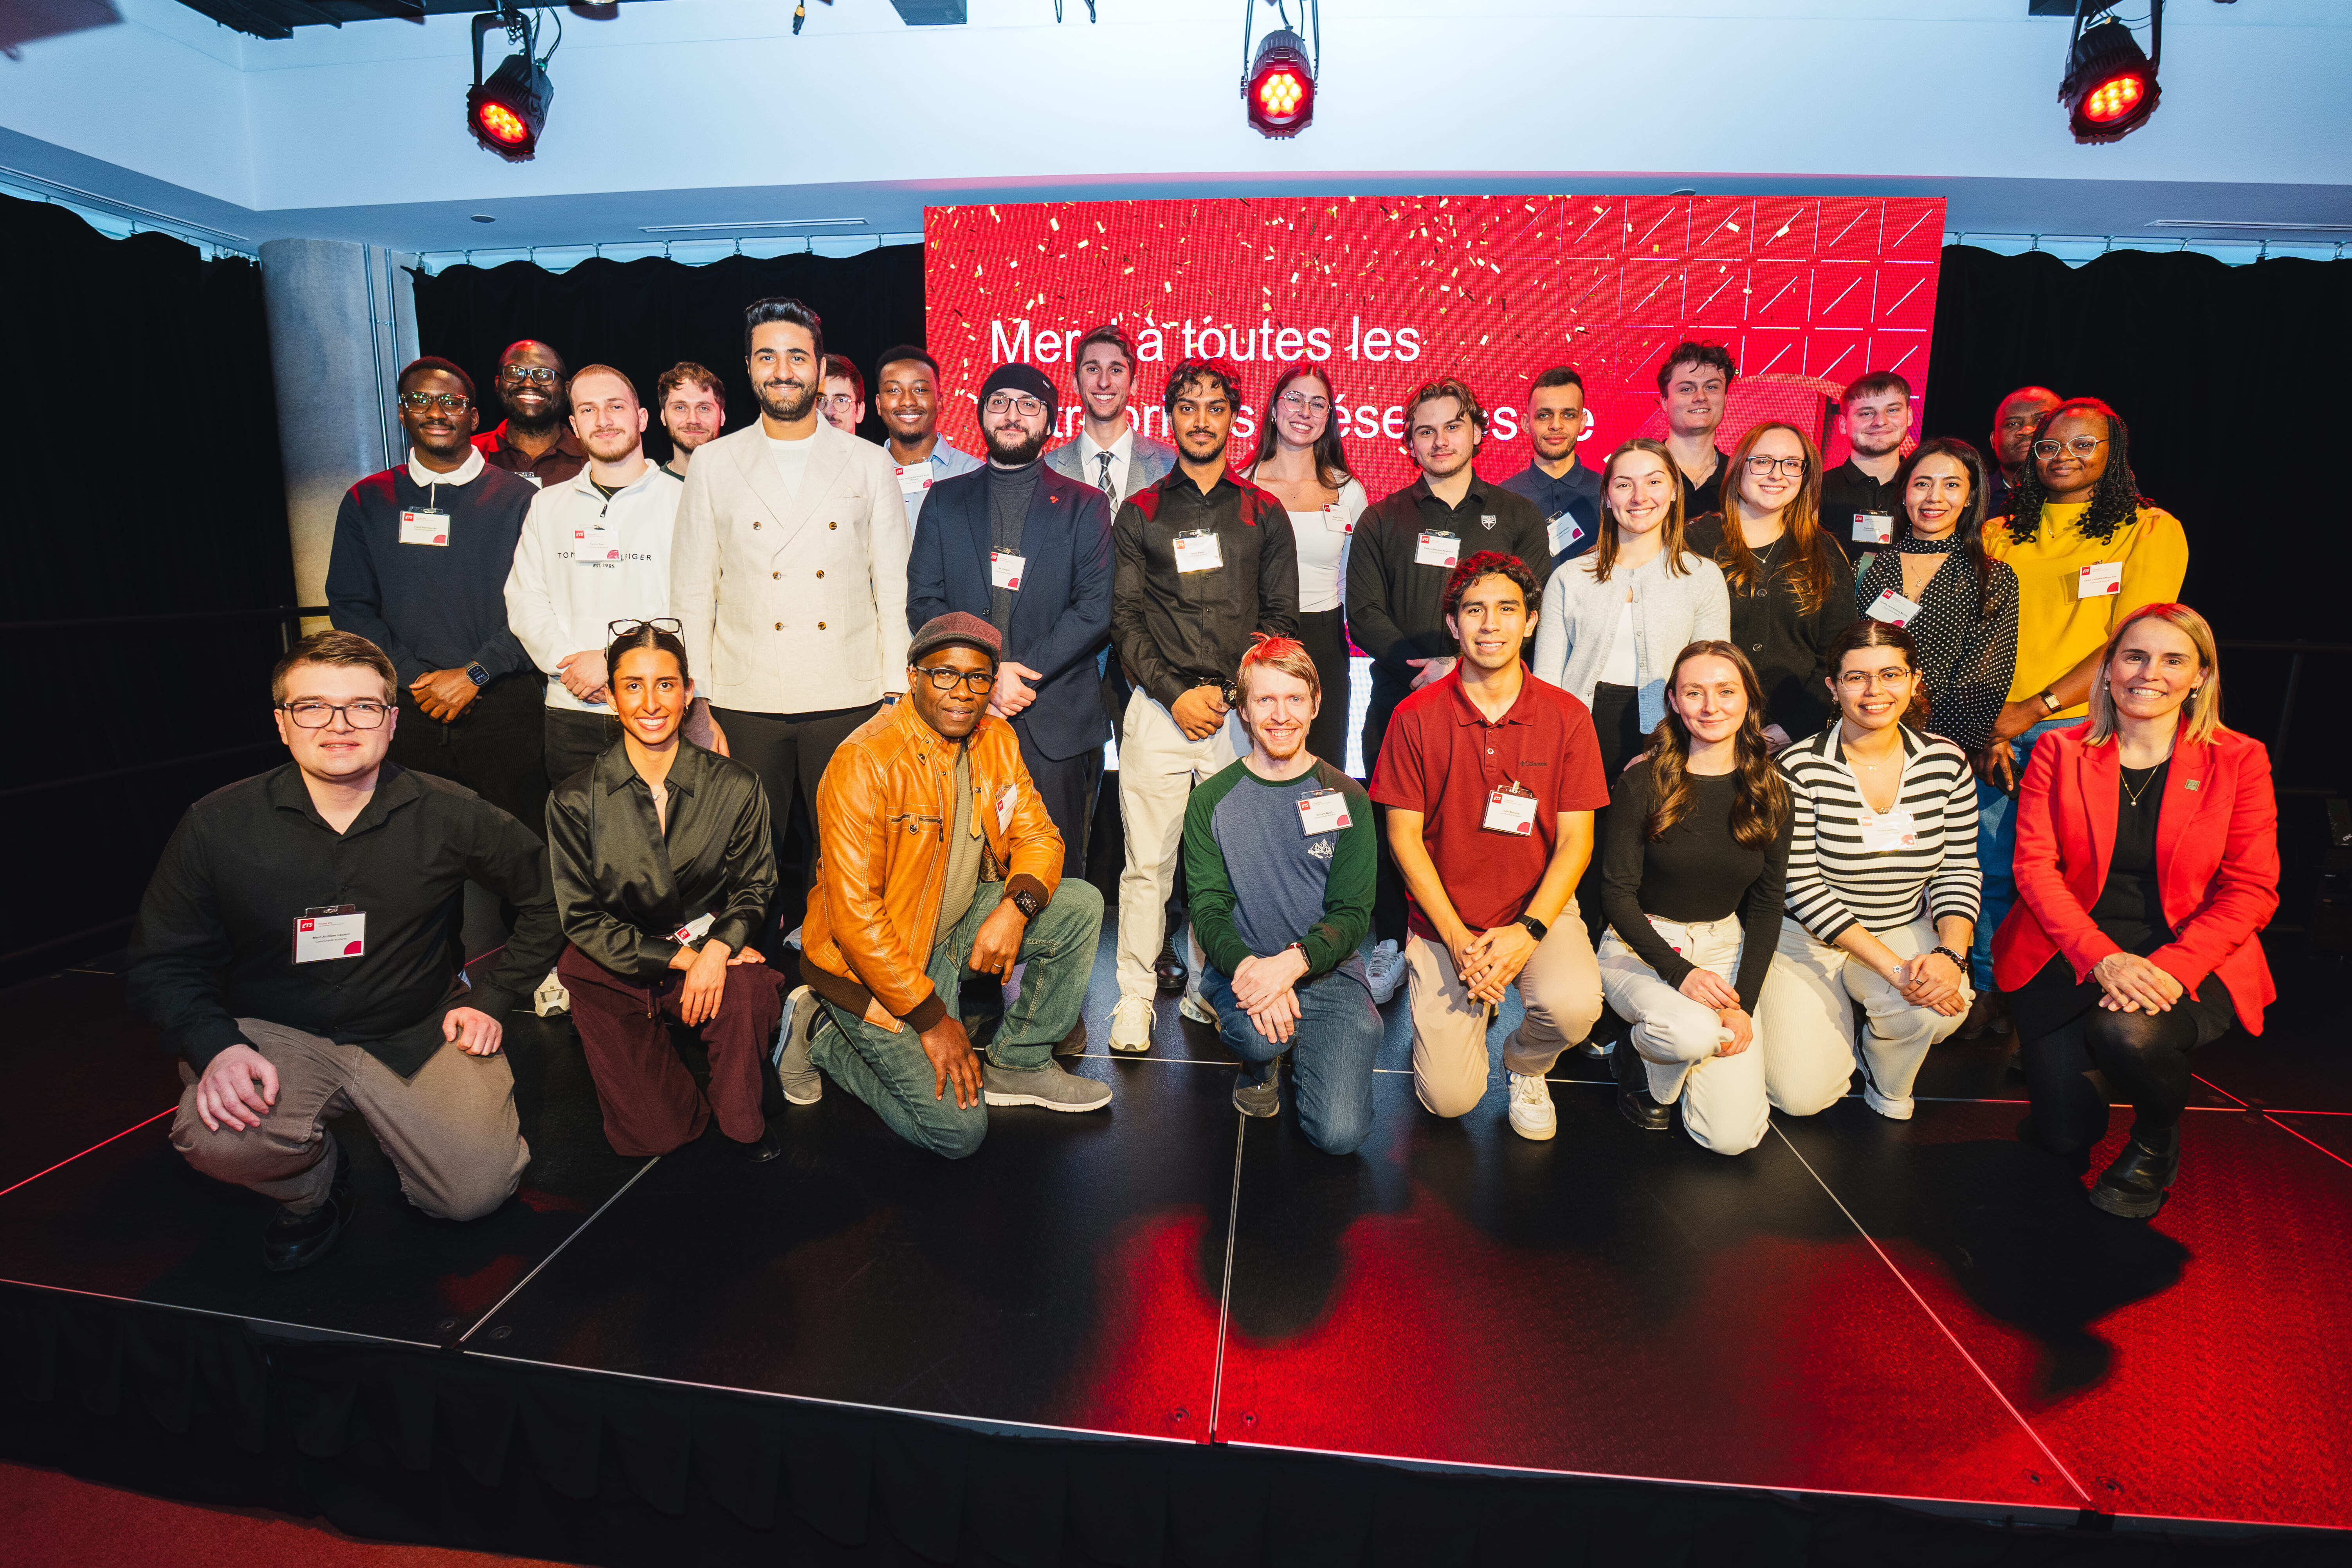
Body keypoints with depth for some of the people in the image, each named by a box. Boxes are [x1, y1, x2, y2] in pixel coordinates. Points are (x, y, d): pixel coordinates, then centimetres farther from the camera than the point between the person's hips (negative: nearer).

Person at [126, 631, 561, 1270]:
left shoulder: (447, 814, -9)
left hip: (417, 1035, 0)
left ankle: (392, 1120, 25)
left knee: (477, 1192, -11)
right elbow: (161, 963, 0)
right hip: (276, 1037, 0)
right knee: (216, 1139, -32)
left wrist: (492, 999, 0)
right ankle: (313, 1187, 7)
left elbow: (546, 898, 4)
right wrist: (216, 1046, -19)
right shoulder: (217, 826, -8)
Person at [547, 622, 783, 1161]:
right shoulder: (575, 802, -6)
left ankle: (744, 1128, -8)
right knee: (652, 1137, -9)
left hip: (712, 947, 0)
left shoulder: (737, 788, -6)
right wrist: (677, 958, -15)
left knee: (746, 991, -36)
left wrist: (718, 946, -18)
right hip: (613, 971, 0)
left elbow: (755, 884, 4)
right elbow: (583, 918, -3)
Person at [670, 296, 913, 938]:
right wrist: (695, 705, 2)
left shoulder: (868, 463, 8)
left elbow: (895, 588, 6)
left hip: (848, 699, 0)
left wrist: (897, 697, 0)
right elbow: (691, 593, 8)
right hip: (746, 701, 1)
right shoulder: (713, 464, 9)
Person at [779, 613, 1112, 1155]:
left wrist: (1016, 907, -18)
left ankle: (1019, 1064, 6)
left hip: (955, 927, 7)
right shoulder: (864, 762, -24)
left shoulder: (997, 739, -1)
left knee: (1081, 905, -7)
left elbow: (1038, 836, 5)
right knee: (958, 1130, -12)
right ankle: (823, 1035, 9)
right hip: (871, 960, -7)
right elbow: (853, 913, -25)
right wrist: (932, 1018, -23)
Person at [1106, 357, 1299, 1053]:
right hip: (1158, 708, 0)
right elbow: (1125, 618, 5)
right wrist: (1176, 694, -7)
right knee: (1148, 861, 0)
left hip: (1240, 710, 1)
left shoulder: (1264, 514, 12)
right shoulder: (1140, 512, 11)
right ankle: (1136, 995, 10)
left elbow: (1281, 618, 8)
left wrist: (1229, 693, -5)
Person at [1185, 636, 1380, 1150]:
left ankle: (1299, 1055, 17)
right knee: (1258, 1032, -35)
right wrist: (1247, 965, -25)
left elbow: (1352, 914, -2)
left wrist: (1291, 962, -23)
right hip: (1241, 967, 0)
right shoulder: (1212, 801, 2)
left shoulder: (1346, 799, 2)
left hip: (1329, 972, 1)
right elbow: (1208, 909, -2)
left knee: (1340, 1133, -17)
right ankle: (1262, 1063, 3)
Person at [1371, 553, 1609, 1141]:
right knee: (1450, 1099, -8)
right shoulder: (1416, 716, -6)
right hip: (1444, 920, -1)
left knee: (1574, 1005, -31)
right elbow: (1403, 834, -5)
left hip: (1538, 910, 1)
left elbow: (1575, 841, -3)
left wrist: (1528, 931, -17)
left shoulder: (1567, 716, -4)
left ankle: (1525, 1064, 8)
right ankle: (1474, 1001, 27)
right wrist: (1458, 939, -12)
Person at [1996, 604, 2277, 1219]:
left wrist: (2172, 967, -20)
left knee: (2130, 1034, -35)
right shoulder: (2059, 753, 1)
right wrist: (2102, 959, -20)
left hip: (2189, 962, 0)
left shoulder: (2238, 761, 1)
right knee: (2066, 1134, -10)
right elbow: (2035, 866, -5)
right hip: (2071, 955, 0)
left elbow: (2251, 890, -3)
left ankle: (2157, 1144, 1)